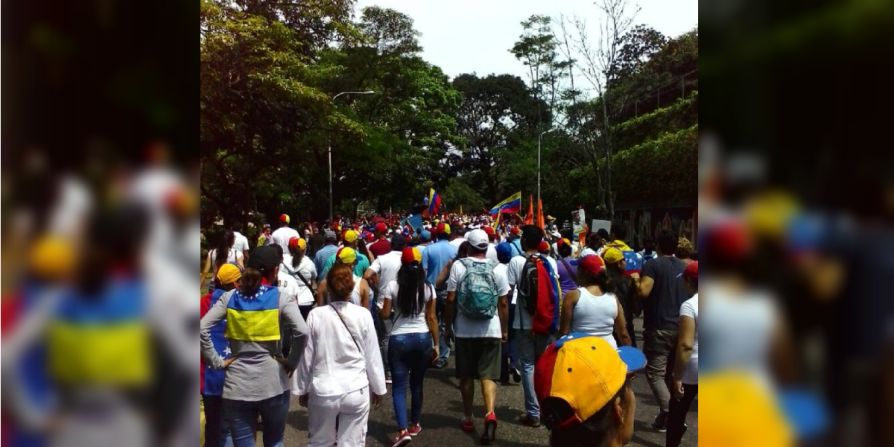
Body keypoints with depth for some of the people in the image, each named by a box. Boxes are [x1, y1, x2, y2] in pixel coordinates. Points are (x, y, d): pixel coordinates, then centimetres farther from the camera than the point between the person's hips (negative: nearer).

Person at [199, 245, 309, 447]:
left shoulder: (230, 297, 2)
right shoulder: (280, 297, -7)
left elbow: (201, 329, -6)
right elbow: (302, 332, -20)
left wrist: (217, 361, 0)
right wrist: (292, 362, -6)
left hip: (237, 385, 2)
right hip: (273, 384, -2)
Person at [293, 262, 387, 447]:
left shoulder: (316, 315, -9)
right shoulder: (363, 315, -9)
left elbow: (306, 356, -2)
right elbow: (372, 356, -2)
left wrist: (302, 389, 13)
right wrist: (378, 388, 12)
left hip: (323, 391, 1)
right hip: (356, 390, 0)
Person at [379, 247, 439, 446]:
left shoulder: (392, 286, -7)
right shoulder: (428, 288, -2)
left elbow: (385, 314, -3)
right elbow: (432, 317, 0)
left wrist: (388, 308, 19)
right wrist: (436, 343, 7)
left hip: (399, 339, -2)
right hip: (423, 338, 2)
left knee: (399, 386, 3)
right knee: (416, 384, 18)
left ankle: (403, 430, -9)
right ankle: (414, 425, 30)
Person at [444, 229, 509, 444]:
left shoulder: (458, 266, -6)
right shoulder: (497, 269, -1)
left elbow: (450, 299, -6)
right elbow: (503, 303, 2)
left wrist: (449, 324, 6)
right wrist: (505, 329, 12)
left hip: (465, 330, 0)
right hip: (491, 330, 1)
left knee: (466, 376, 13)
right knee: (488, 375, 3)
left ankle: (468, 418, 25)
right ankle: (490, 414, -17)